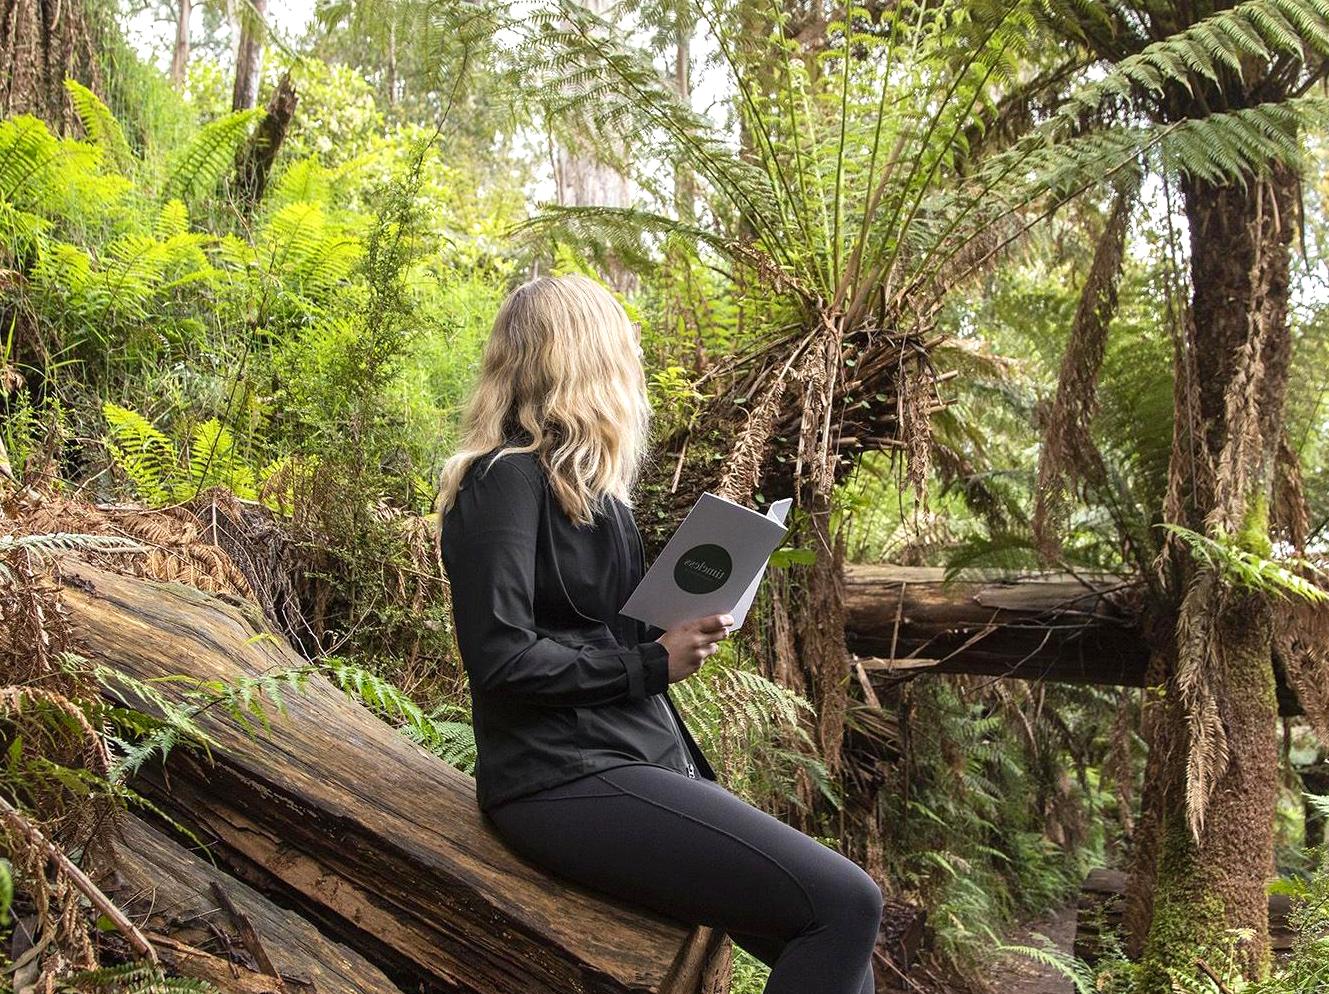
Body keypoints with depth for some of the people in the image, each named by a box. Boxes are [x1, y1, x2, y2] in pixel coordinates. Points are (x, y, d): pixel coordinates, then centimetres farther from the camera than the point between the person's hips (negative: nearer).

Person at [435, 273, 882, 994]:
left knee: (833, 927, 1)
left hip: (644, 757, 9)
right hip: (567, 782, -9)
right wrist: (650, 664, -12)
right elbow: (499, 657, -19)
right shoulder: (509, 478, -11)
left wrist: (683, 622, 6)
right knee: (845, 904, -18)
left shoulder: (579, 478, 18)